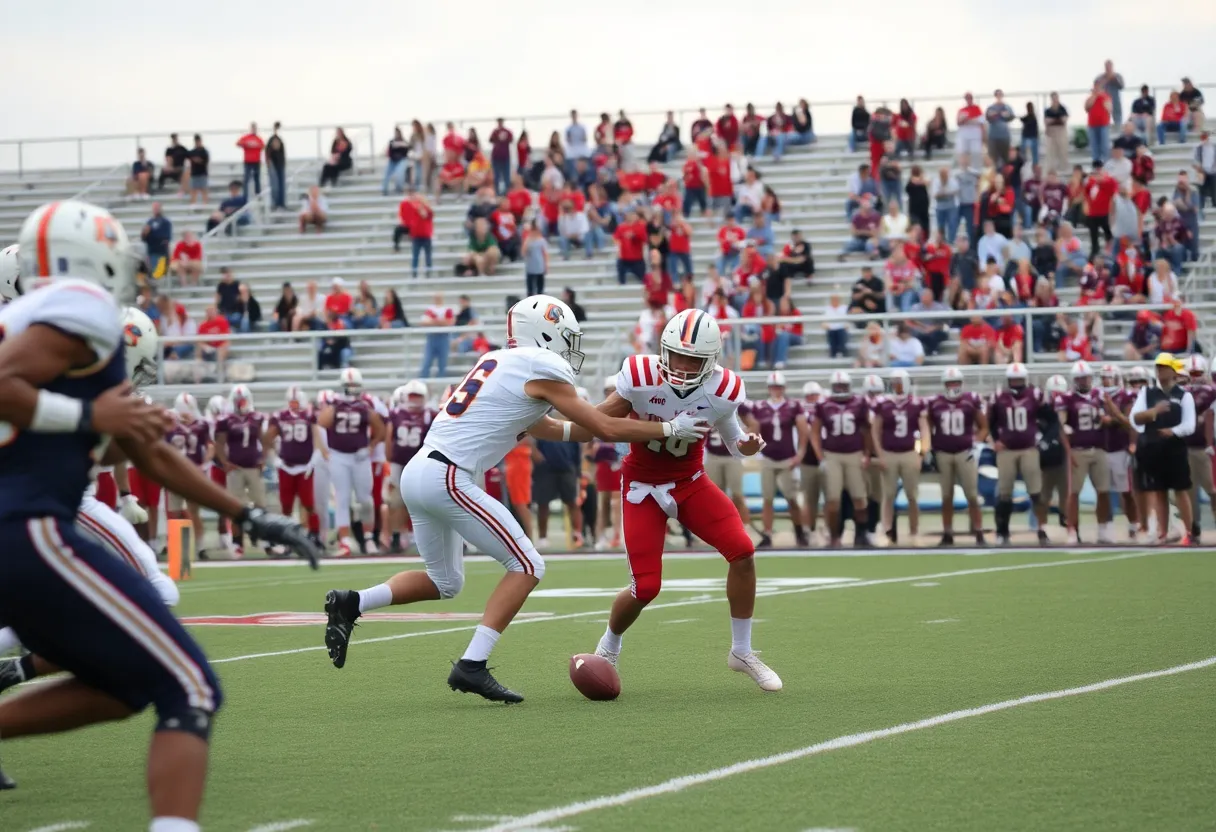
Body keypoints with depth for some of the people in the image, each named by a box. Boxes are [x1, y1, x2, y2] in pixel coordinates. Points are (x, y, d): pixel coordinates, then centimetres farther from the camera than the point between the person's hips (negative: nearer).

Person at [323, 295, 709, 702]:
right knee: (527, 566, -2)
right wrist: (670, 430, 11)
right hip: (446, 480, -9)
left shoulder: (500, 363, 21)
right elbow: (606, 429, 0)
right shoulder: (542, 368, -4)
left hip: (416, 473, 9)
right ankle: (472, 666, -8)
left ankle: (350, 603, 9)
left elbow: (544, 427, 33)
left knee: (445, 582, 22)